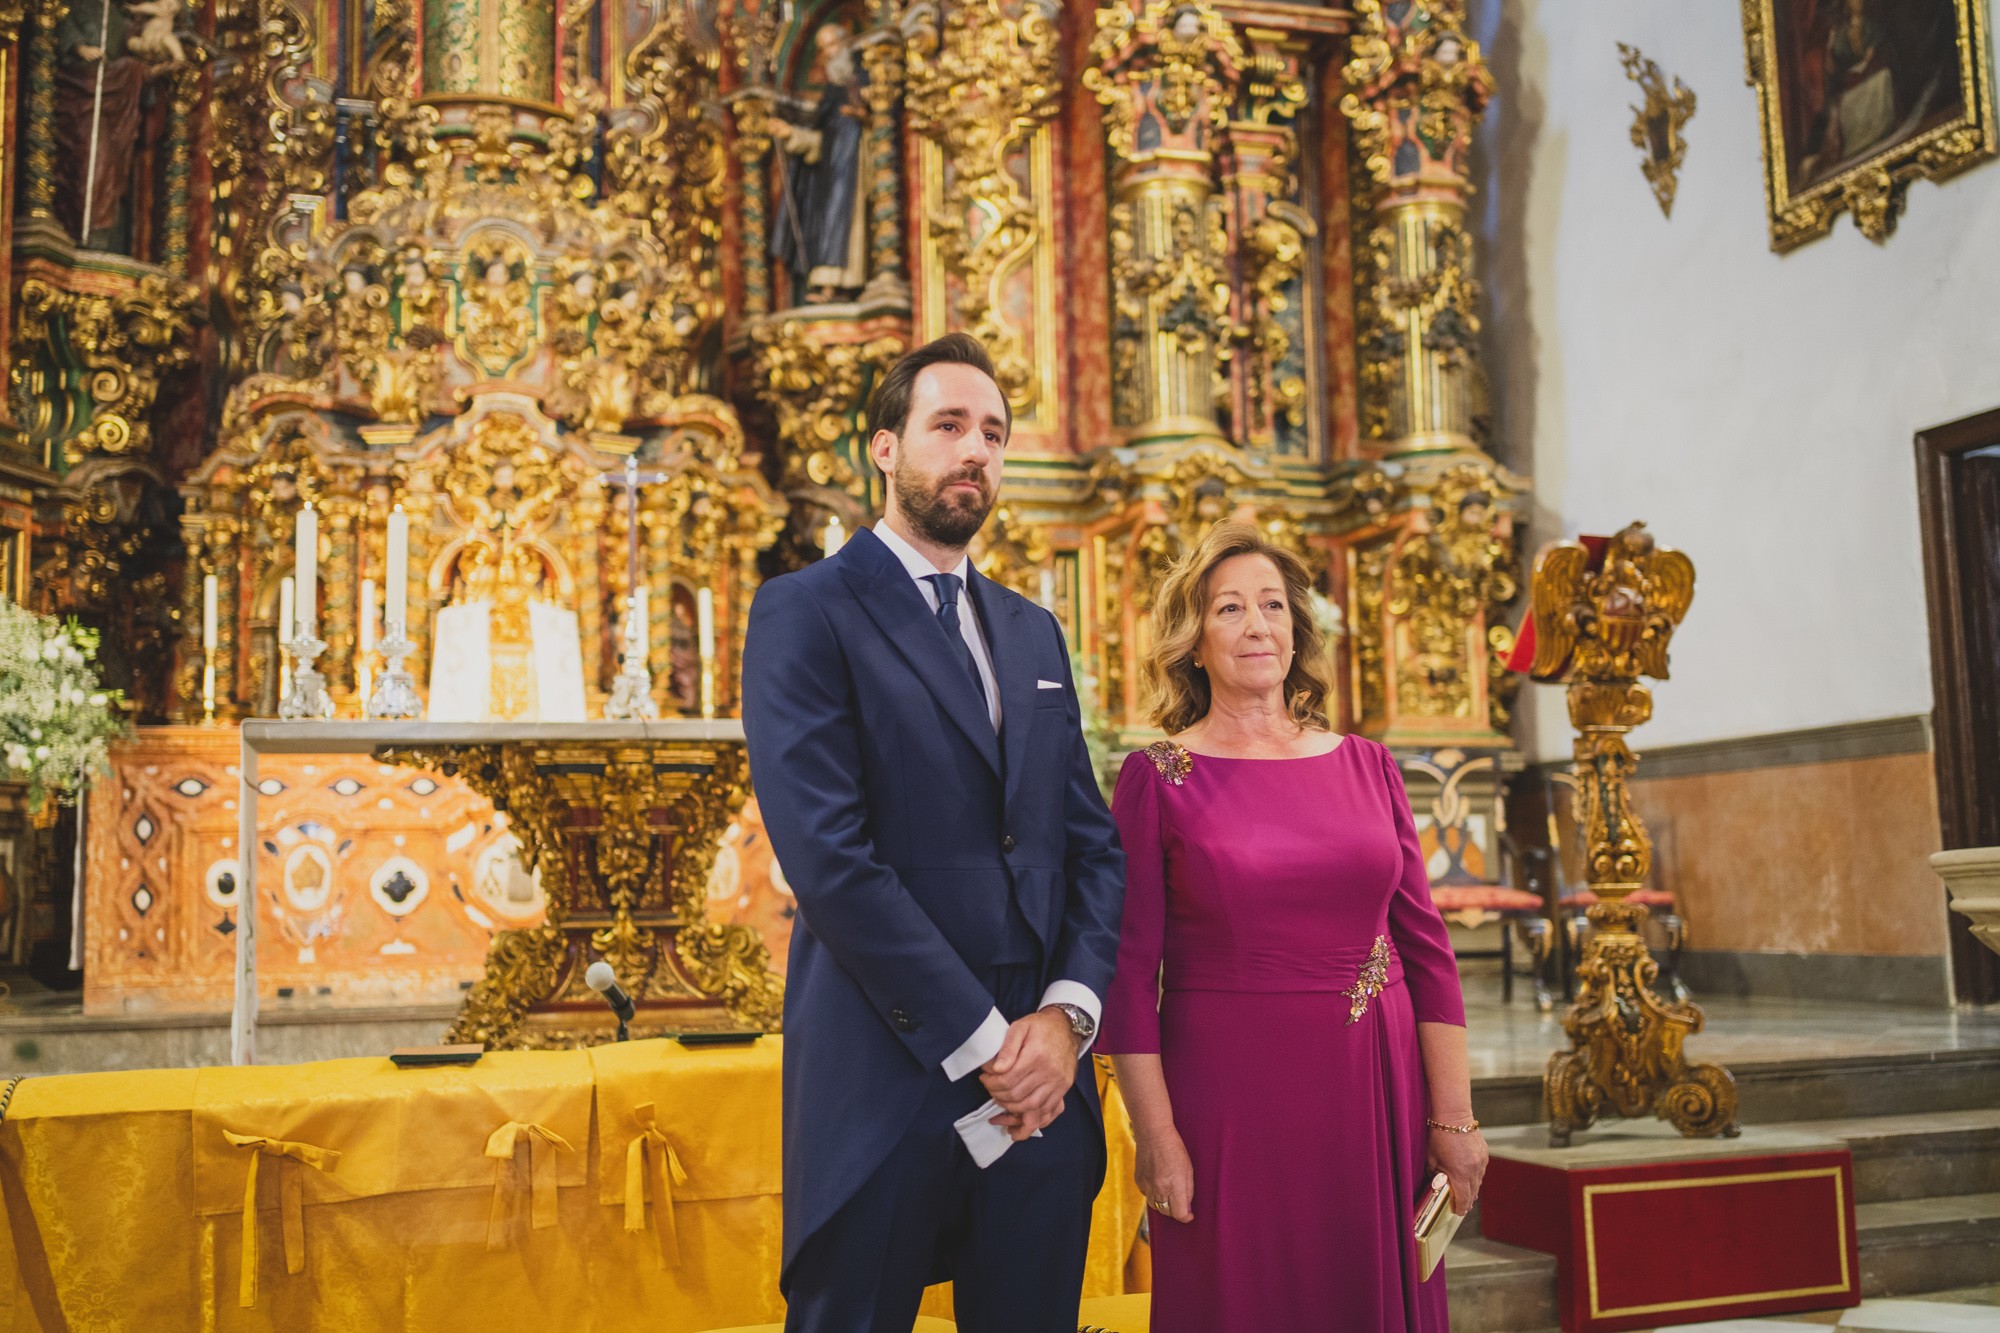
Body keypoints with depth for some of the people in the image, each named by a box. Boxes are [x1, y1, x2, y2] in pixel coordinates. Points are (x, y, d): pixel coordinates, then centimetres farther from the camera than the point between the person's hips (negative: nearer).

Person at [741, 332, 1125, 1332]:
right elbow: (829, 856, -14)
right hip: (887, 1087, -5)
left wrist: (1068, 1015, -5)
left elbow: (1094, 844, 12)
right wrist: (984, 1042, -14)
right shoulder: (806, 612, -4)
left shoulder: (1033, 633, 17)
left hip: (1043, 1092, 6)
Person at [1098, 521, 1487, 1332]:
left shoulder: (1367, 765, 7)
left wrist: (1453, 1117, 1)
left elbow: (1425, 945, 6)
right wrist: (1156, 1135, -10)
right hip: (1231, 1103, -3)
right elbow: (1130, 969, -6)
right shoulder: (1156, 778, -3)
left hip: (1375, 1094, 3)